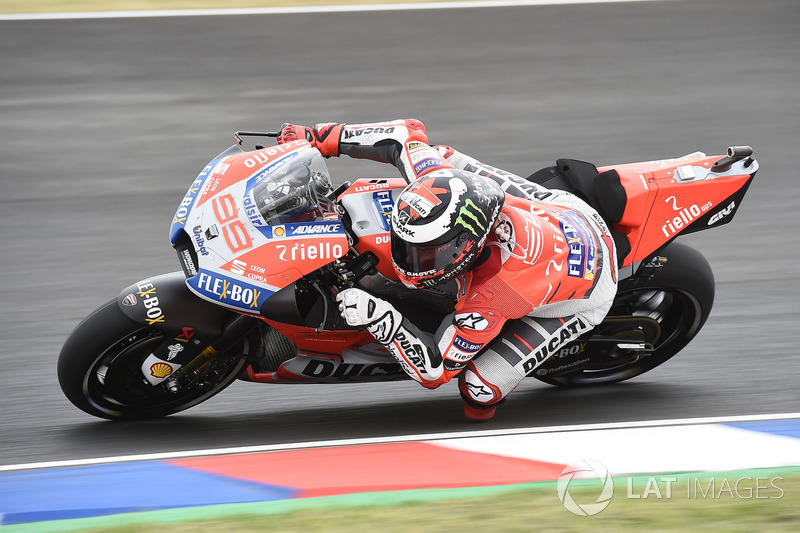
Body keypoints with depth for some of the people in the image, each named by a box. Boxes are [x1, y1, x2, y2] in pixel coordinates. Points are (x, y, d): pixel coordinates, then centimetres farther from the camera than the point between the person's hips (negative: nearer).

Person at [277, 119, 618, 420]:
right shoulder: (444, 186, -32)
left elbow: (435, 371, -32)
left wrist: (376, 317, -45)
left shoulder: (489, 299, -44)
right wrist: (320, 138, -10)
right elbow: (409, 135, -12)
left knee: (480, 387, -18)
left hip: (585, 294, -6)